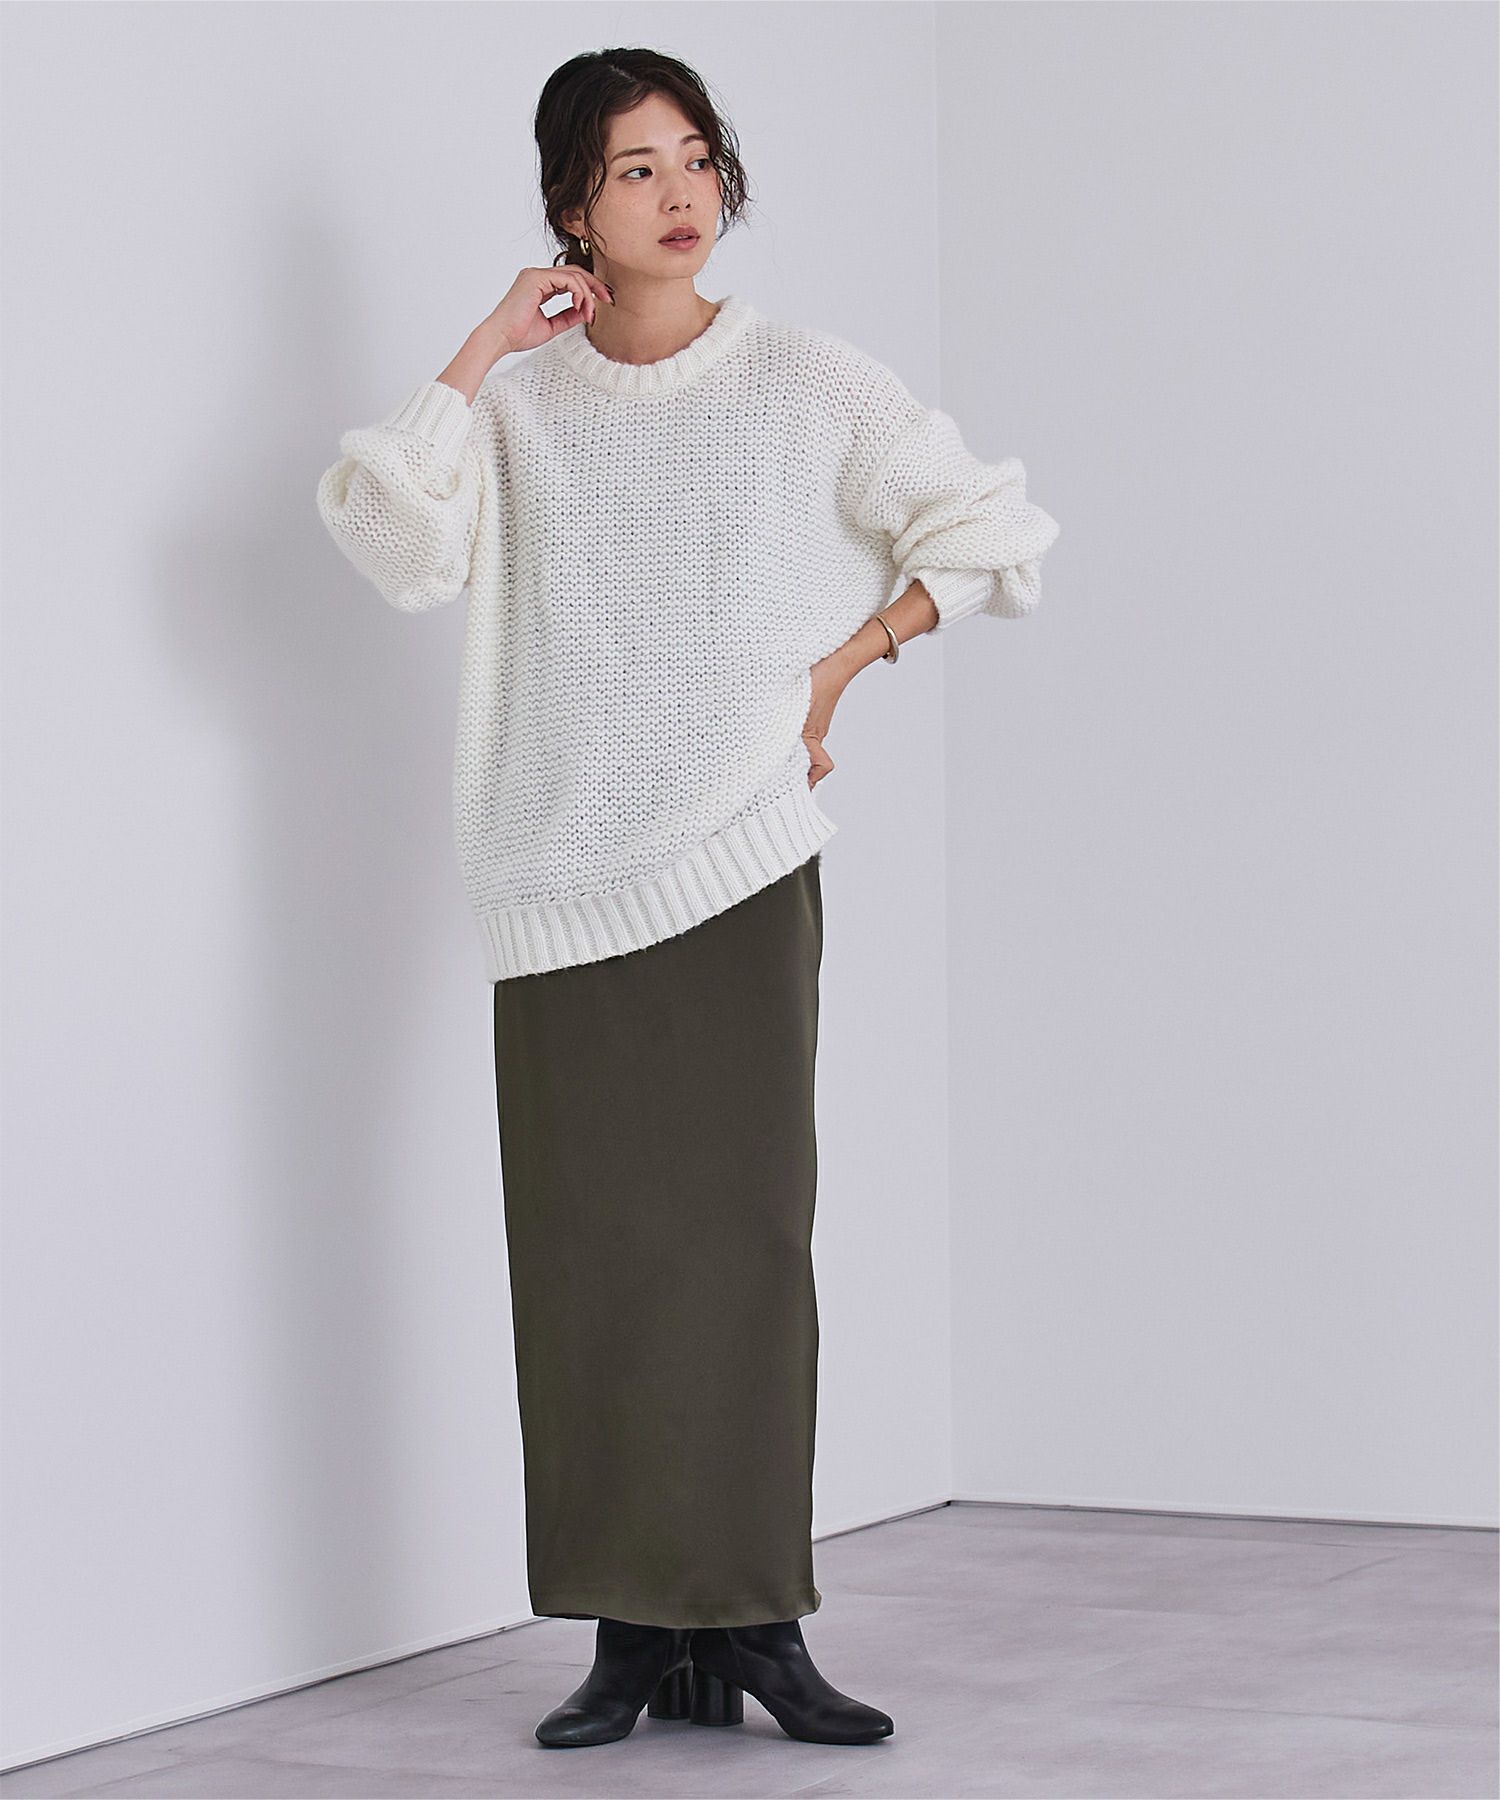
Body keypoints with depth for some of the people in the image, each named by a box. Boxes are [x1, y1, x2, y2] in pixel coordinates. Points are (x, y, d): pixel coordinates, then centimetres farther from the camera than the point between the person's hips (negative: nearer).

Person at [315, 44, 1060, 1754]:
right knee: (591, 1242, -1)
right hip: (560, 875, 1)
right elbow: (389, 537, -8)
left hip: (741, 859, -1)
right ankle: (638, 1631, 4)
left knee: (745, 1224, -7)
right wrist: (488, 345, -5)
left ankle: (755, 1623, -3)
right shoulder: (518, 397, 7)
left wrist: (839, 670, 1)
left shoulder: (804, 381, 4)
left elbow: (991, 528, 5)